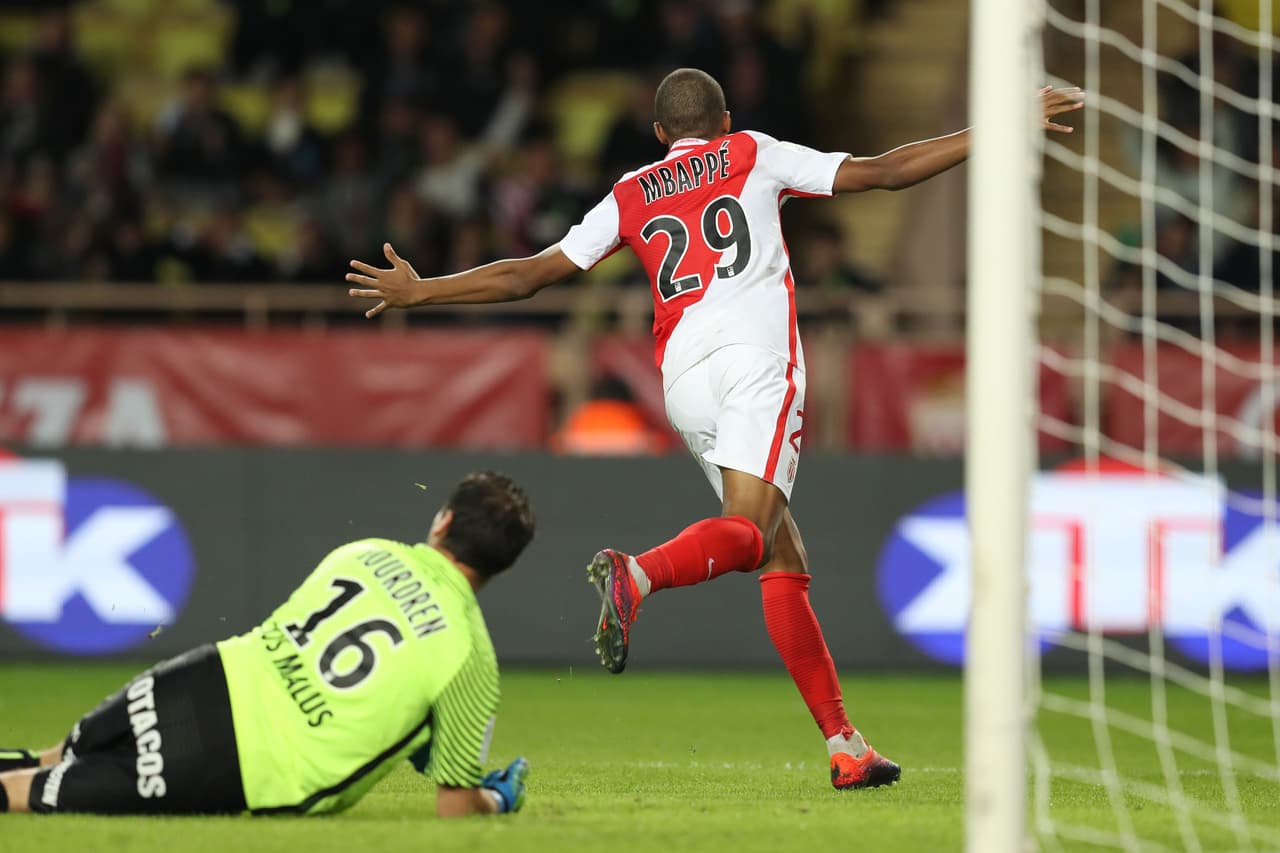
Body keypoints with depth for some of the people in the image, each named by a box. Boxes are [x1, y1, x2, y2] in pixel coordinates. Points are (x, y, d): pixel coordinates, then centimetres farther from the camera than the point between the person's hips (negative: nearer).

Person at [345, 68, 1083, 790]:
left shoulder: (630, 197, 23)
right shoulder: (753, 156, 17)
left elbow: (527, 275, 21)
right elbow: (882, 172, 12)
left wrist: (418, 292, 32)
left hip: (683, 376, 4)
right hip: (757, 356, -4)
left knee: (785, 562, 7)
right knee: (749, 531, -21)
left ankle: (843, 742, 1)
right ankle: (638, 573, -51)